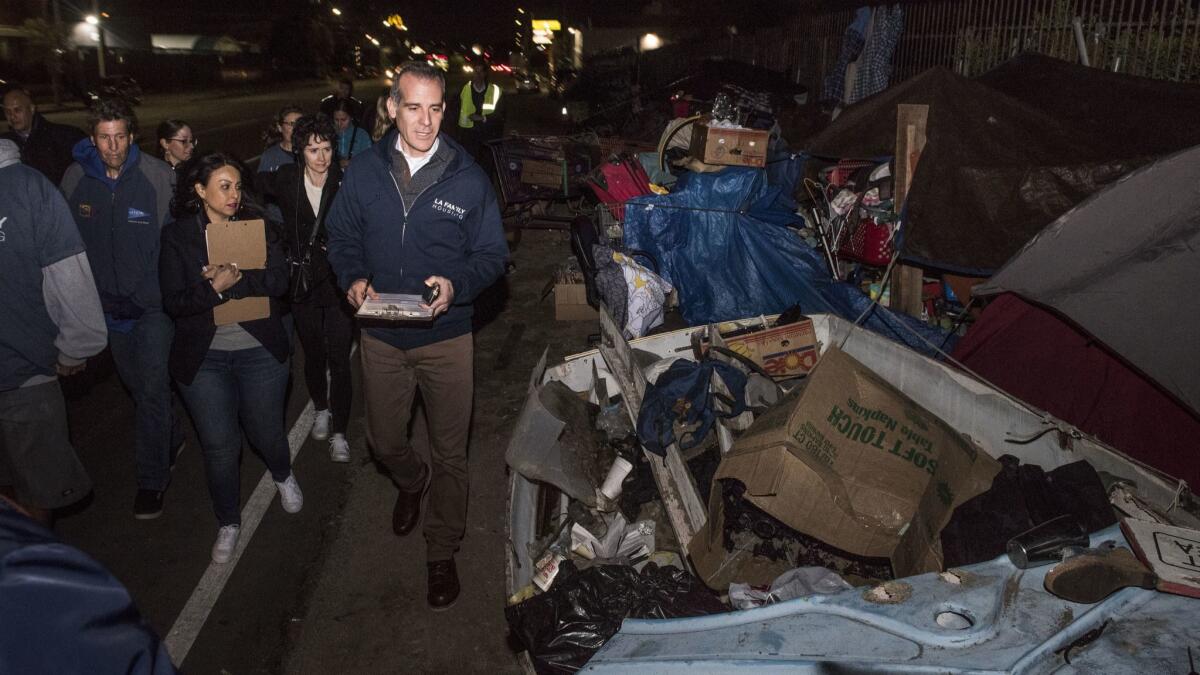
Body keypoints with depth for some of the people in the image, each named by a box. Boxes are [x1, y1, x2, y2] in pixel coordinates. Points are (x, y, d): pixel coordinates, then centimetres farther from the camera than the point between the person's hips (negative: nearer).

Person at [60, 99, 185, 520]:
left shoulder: (158, 176, -14)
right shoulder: (75, 178, -3)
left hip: (155, 300, -4)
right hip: (108, 303, 4)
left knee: (152, 387, -6)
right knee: (134, 383, 18)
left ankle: (152, 479, 6)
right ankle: (171, 438, 42)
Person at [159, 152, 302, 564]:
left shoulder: (256, 225, 0)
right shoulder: (177, 236, -3)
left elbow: (279, 281, -11)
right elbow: (173, 302, -9)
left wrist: (234, 276, -24)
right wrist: (214, 286, -25)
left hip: (260, 352, 1)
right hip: (203, 359, 0)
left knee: (266, 432, 12)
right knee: (219, 446, 6)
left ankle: (283, 475, 47)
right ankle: (228, 522, 27)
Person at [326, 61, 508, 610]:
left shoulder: (468, 178, -9)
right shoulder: (364, 172, -2)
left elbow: (493, 253, -4)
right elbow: (342, 236, 8)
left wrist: (457, 285, -24)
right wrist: (353, 279, -13)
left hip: (446, 337, -2)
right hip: (381, 337, 3)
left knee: (450, 452, 8)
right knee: (384, 440, 19)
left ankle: (442, 553, 28)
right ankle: (411, 482, 55)